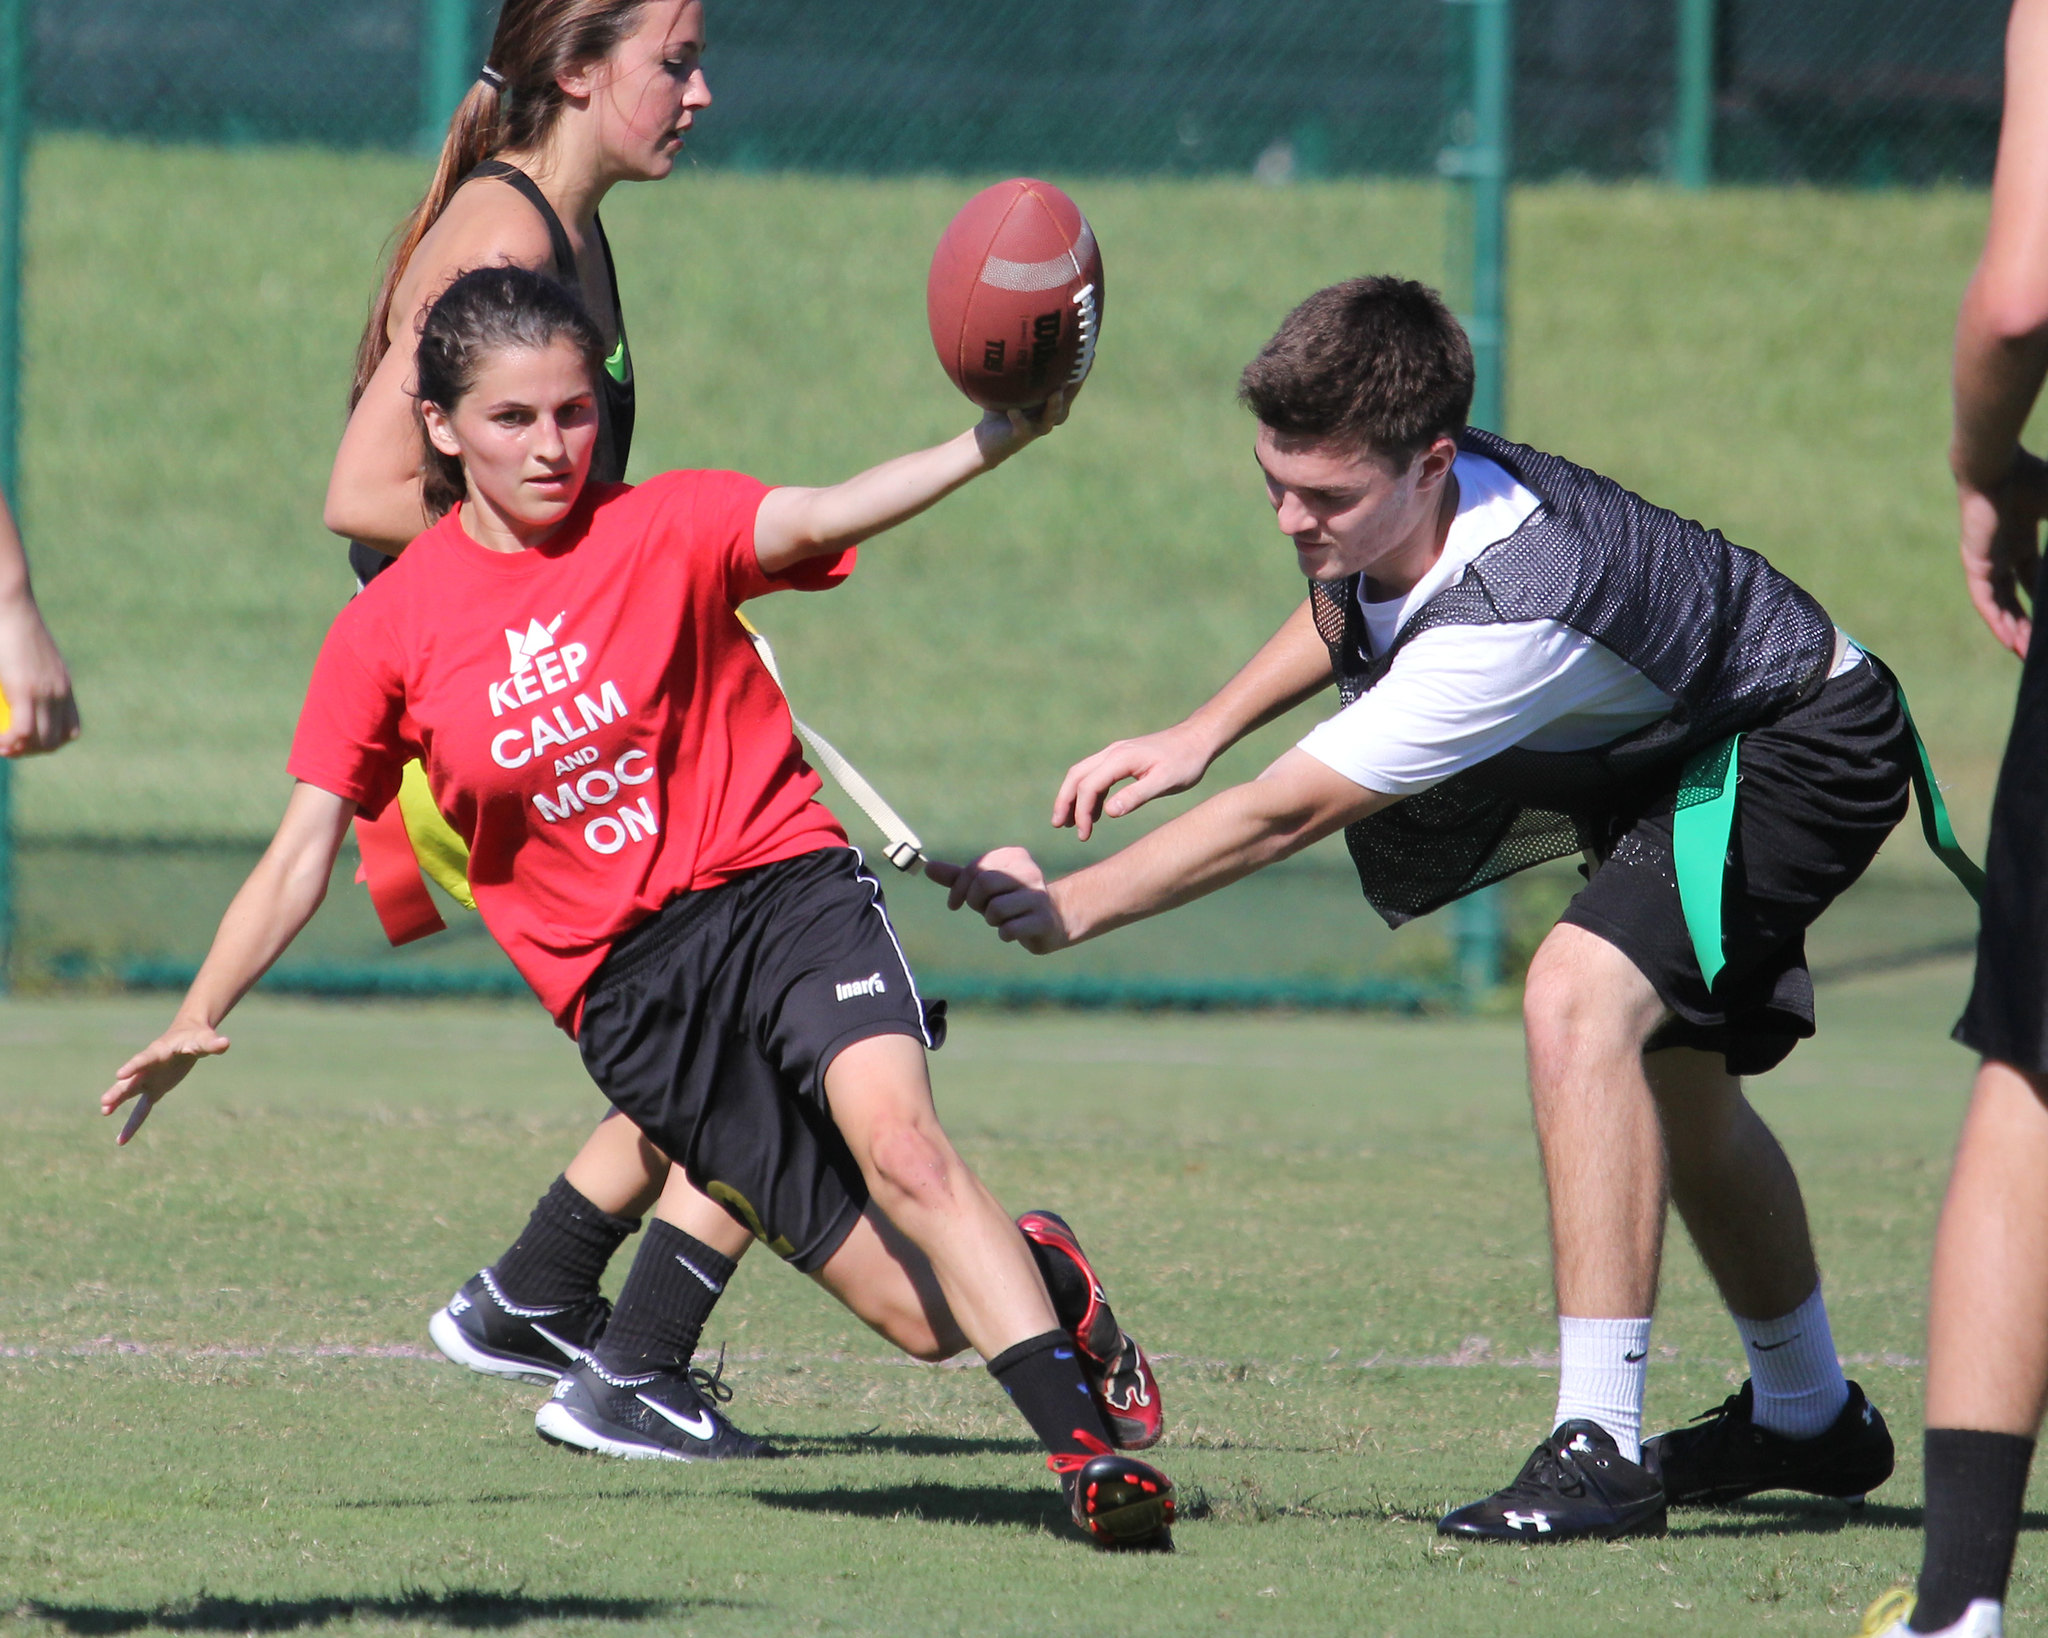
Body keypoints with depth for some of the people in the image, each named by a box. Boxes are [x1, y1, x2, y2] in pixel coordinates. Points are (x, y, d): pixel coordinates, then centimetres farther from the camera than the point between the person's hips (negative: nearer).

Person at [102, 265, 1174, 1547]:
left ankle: (1088, 1447, -31)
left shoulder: (668, 530, 0)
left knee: (897, 1139, -31)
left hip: (778, 882, -1)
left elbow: (826, 517, -19)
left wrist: (998, 439, -37)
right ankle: (1032, 1277, 24)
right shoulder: (390, 632, 4)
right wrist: (200, 1018, -5)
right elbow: (304, 853, 6)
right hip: (626, 987, 1)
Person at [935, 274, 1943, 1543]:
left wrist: (1066, 906, -32)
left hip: (1802, 755, -10)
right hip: (1687, 749, 10)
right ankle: (1808, 1419, 46)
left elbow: (1281, 818, -36)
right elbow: (1349, 609, 14)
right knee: (1669, 1077, 23)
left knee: (1582, 996, -29)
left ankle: (1601, 1448, -28)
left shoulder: (1511, 616, -41)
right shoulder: (1389, 504, -15)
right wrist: (1198, 737, 3)